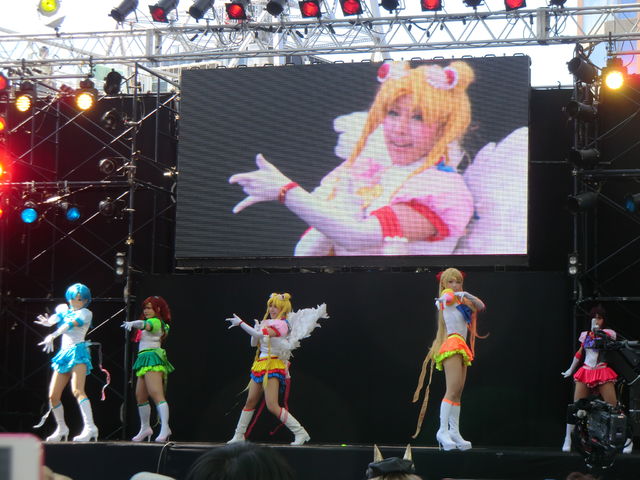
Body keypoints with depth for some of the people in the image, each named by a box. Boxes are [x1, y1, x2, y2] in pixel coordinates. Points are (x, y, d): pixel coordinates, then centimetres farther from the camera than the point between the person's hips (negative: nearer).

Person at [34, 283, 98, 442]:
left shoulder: (86, 313, 1)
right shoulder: (64, 309, 20)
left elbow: (71, 324, -16)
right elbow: (55, 317, 1)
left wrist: (53, 335, -32)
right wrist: (49, 321, -25)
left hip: (78, 352, -7)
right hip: (64, 353, 7)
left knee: (77, 390, -26)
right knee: (53, 395, 4)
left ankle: (90, 428, -36)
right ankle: (61, 429, 22)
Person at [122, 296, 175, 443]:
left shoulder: (155, 321, -6)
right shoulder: (153, 323, 24)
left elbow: (145, 325, -26)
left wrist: (132, 324, -43)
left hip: (152, 358, -10)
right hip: (145, 359, 10)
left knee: (156, 393, -22)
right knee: (140, 396, 14)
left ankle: (165, 428, -33)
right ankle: (145, 428, 25)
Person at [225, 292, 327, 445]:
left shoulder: (281, 324, -13)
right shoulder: (267, 323, 16)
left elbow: (261, 334, -26)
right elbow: (254, 343, 16)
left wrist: (240, 323, -18)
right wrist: (256, 328, -2)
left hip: (274, 365, -9)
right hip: (260, 364, 9)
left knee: (272, 406, -16)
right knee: (250, 402, 13)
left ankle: (300, 433, -14)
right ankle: (239, 435, 23)